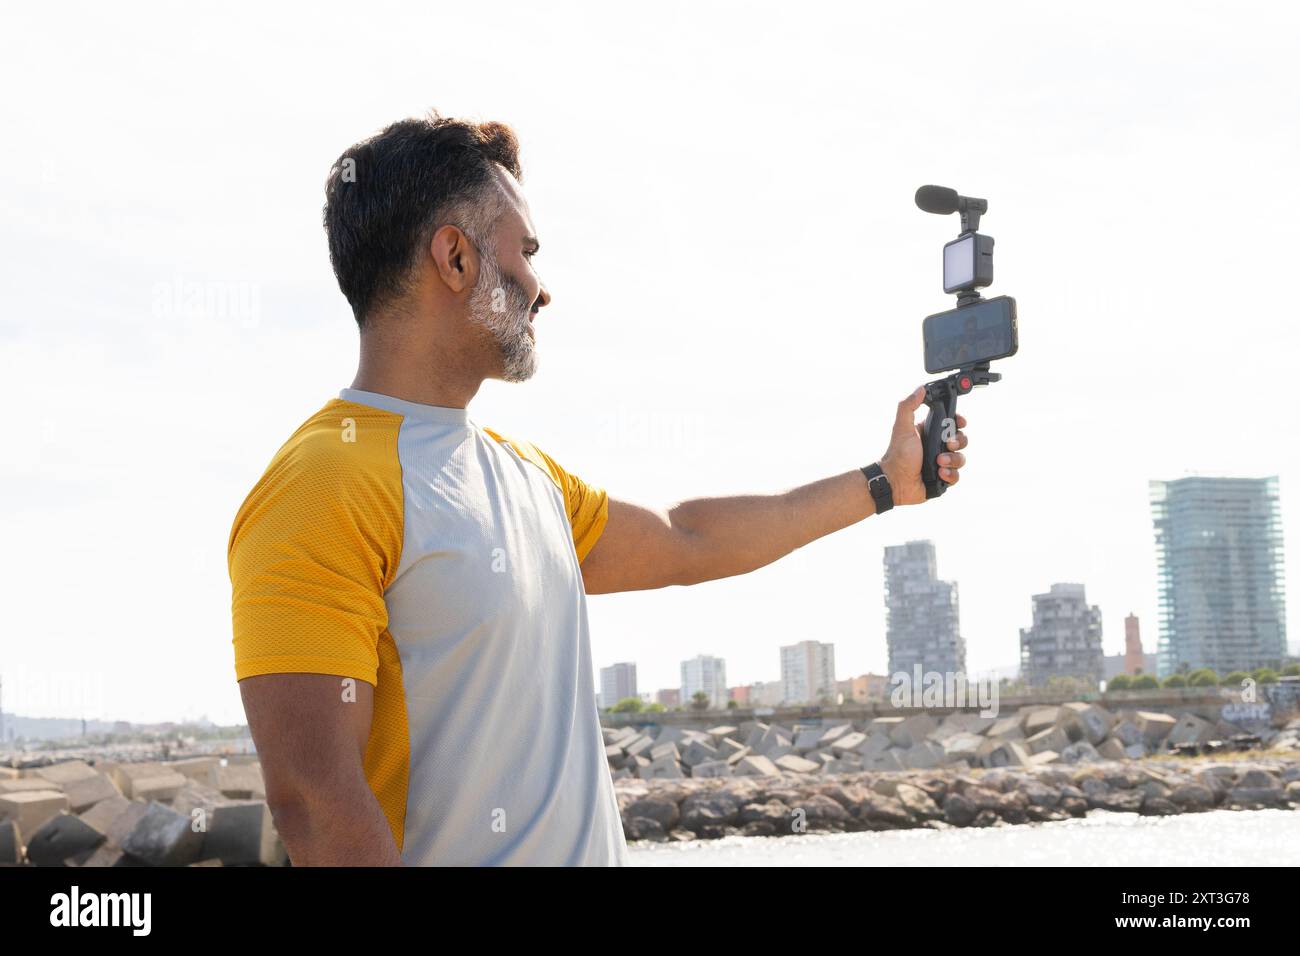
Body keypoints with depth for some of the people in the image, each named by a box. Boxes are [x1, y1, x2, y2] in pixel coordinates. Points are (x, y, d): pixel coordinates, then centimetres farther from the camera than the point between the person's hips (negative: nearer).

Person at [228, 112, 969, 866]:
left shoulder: (529, 474, 13)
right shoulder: (327, 487, -16)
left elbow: (682, 543, 27)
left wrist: (883, 482, 33)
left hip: (592, 847, 9)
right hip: (455, 851, -9)